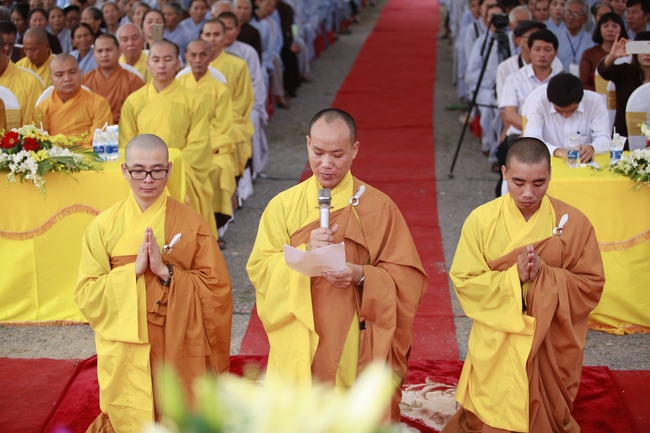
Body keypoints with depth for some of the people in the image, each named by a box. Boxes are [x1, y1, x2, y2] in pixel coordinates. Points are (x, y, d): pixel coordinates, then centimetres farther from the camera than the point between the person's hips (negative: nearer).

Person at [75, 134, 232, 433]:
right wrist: (134, 270, -17)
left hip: (178, 349, 0)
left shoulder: (191, 223, -4)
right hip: (126, 351, 1)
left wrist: (166, 271, -19)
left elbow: (218, 289, -7)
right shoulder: (104, 225, -2)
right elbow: (86, 295, -5)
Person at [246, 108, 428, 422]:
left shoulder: (379, 207, -2)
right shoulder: (283, 205, 2)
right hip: (299, 346, 1)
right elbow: (259, 269, -3)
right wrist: (305, 252, -18)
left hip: (357, 344, -1)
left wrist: (362, 276, -19)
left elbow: (407, 278, -2)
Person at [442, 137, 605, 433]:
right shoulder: (482, 219, -10)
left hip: (551, 346, 1)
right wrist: (514, 276, -23)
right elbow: (465, 282, -9)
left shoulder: (574, 223, -9)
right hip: (496, 345, 0)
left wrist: (544, 275, -22)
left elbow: (591, 286, -6)